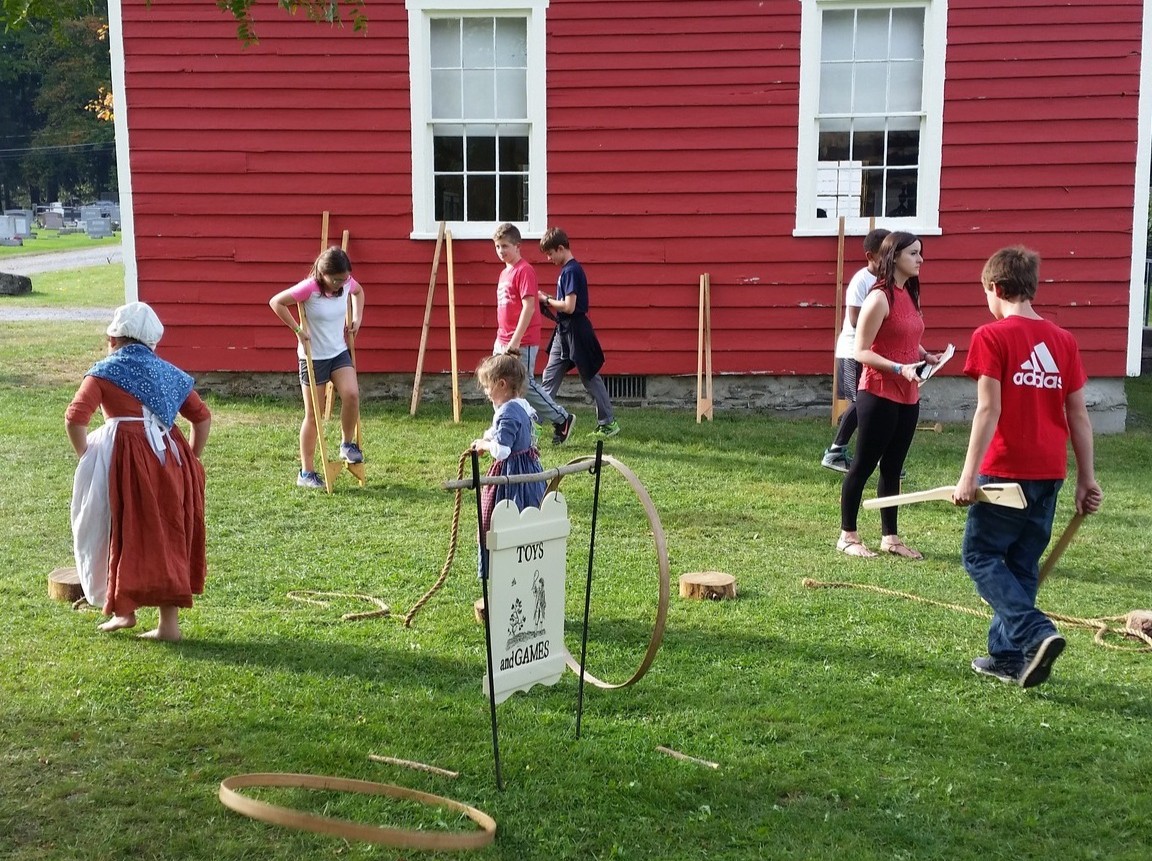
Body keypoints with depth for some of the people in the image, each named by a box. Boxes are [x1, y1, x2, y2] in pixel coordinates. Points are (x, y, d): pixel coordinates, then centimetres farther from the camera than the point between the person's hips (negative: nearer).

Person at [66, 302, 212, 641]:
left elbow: (75, 419, -8)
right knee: (168, 537, 9)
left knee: (128, 536, 10)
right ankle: (169, 622, 10)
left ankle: (124, 610, 19)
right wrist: (190, 459, 20)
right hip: (170, 459, 4)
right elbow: (202, 417, 15)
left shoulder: (106, 371, 3)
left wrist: (87, 459, 5)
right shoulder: (166, 372, 16)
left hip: (125, 459, -4)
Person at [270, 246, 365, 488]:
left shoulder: (347, 283, -6)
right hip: (313, 357, -4)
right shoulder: (309, 288, -22)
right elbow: (276, 302, -17)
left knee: (351, 394, -20)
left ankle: (347, 444, 6)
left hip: (339, 352, 5)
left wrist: (357, 319, 6)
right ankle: (306, 472, 12)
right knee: (313, 414, 1)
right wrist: (297, 329, -17)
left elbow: (359, 291, 18)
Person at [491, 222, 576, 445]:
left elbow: (529, 306, -20)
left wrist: (515, 340, -23)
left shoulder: (524, 270, -13)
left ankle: (562, 419, 10)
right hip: (503, 341, 9)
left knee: (525, 386, -4)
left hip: (522, 343, -9)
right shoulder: (505, 272, 15)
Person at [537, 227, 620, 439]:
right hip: (563, 332, 10)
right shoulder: (567, 269, 11)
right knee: (550, 376, 9)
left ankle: (608, 422, 9)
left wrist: (547, 299, -12)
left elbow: (569, 307, -24)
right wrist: (549, 302, 3)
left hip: (576, 332, -10)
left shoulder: (571, 271, -18)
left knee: (590, 378, 0)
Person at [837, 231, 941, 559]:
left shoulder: (910, 295, 11)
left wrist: (925, 355, 6)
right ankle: (847, 536, 11)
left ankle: (890, 537, 21)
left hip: (908, 396, 8)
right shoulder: (880, 298, -14)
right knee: (863, 465, 1)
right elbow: (861, 351, -16)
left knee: (893, 467, 13)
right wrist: (899, 368, -25)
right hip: (879, 394, -8)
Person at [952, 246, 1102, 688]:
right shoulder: (1063, 340, 9)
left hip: (1006, 470, -6)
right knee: (1021, 564, 15)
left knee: (980, 556, 5)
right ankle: (1008, 655, 20)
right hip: (1049, 473, 6)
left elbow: (989, 410, -15)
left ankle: (1036, 634, -12)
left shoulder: (992, 336, -8)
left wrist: (969, 475, -13)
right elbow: (1079, 415, 9)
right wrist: (1087, 479, 14)